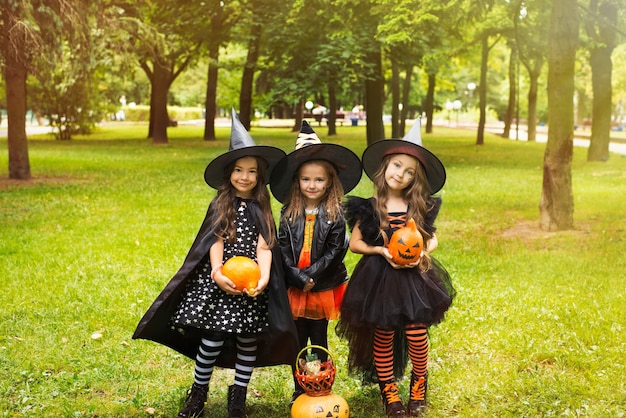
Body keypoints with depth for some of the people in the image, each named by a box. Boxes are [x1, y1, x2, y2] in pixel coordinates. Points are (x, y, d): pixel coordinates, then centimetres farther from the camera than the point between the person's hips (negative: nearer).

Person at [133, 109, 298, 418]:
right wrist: (218, 272, -22)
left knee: (248, 340, 7)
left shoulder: (261, 210, 7)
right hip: (220, 281, -2)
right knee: (212, 339, -2)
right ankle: (198, 393, 19)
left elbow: (264, 245, -4)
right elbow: (215, 242, -6)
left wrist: (264, 277, -20)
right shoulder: (220, 205, 3)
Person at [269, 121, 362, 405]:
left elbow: (335, 251, -10)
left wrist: (311, 276, -17)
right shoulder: (289, 213, -1)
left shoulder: (335, 214, -6)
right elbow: (283, 249, -5)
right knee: (298, 341, 11)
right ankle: (299, 390, 25)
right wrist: (299, 279, -15)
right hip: (294, 288, 2)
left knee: (319, 341, 9)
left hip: (323, 288, -2)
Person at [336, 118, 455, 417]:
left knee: (416, 334, -1)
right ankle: (388, 390, 24)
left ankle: (419, 387, 23)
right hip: (379, 277, -1)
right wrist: (381, 251, -15)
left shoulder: (420, 208, 2)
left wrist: (423, 254, -10)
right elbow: (354, 243, -1)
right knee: (383, 336, 7)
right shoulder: (369, 208, -4)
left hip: (414, 277, 1)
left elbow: (432, 239, 11)